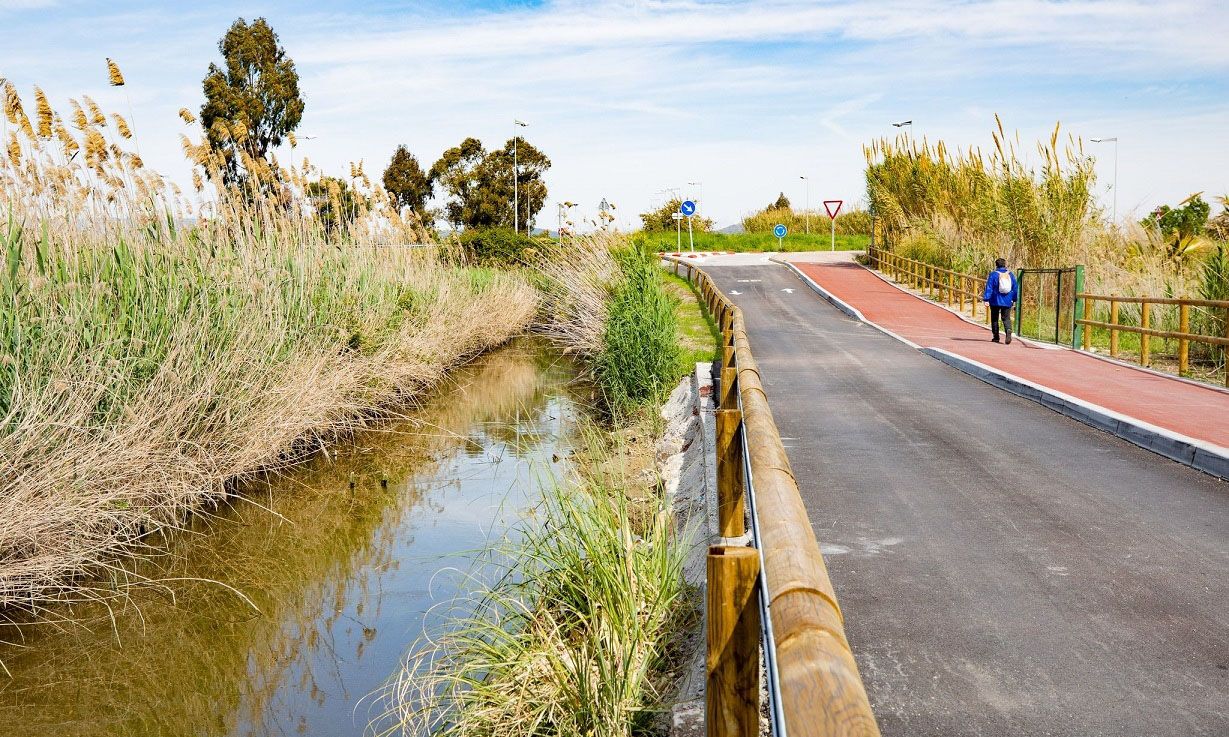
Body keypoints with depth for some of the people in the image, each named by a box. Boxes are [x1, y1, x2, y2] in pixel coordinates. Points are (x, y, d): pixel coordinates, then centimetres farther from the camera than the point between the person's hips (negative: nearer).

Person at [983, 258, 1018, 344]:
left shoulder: (993, 274, -7)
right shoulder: (1010, 275, 5)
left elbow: (989, 288, -11)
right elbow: (1015, 288, 10)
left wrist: (986, 299, -11)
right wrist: (1014, 300, 19)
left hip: (995, 301, -3)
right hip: (1007, 302, 3)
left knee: (994, 319, 10)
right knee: (1006, 318, 7)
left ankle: (996, 337, 11)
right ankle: (1008, 331, -21)